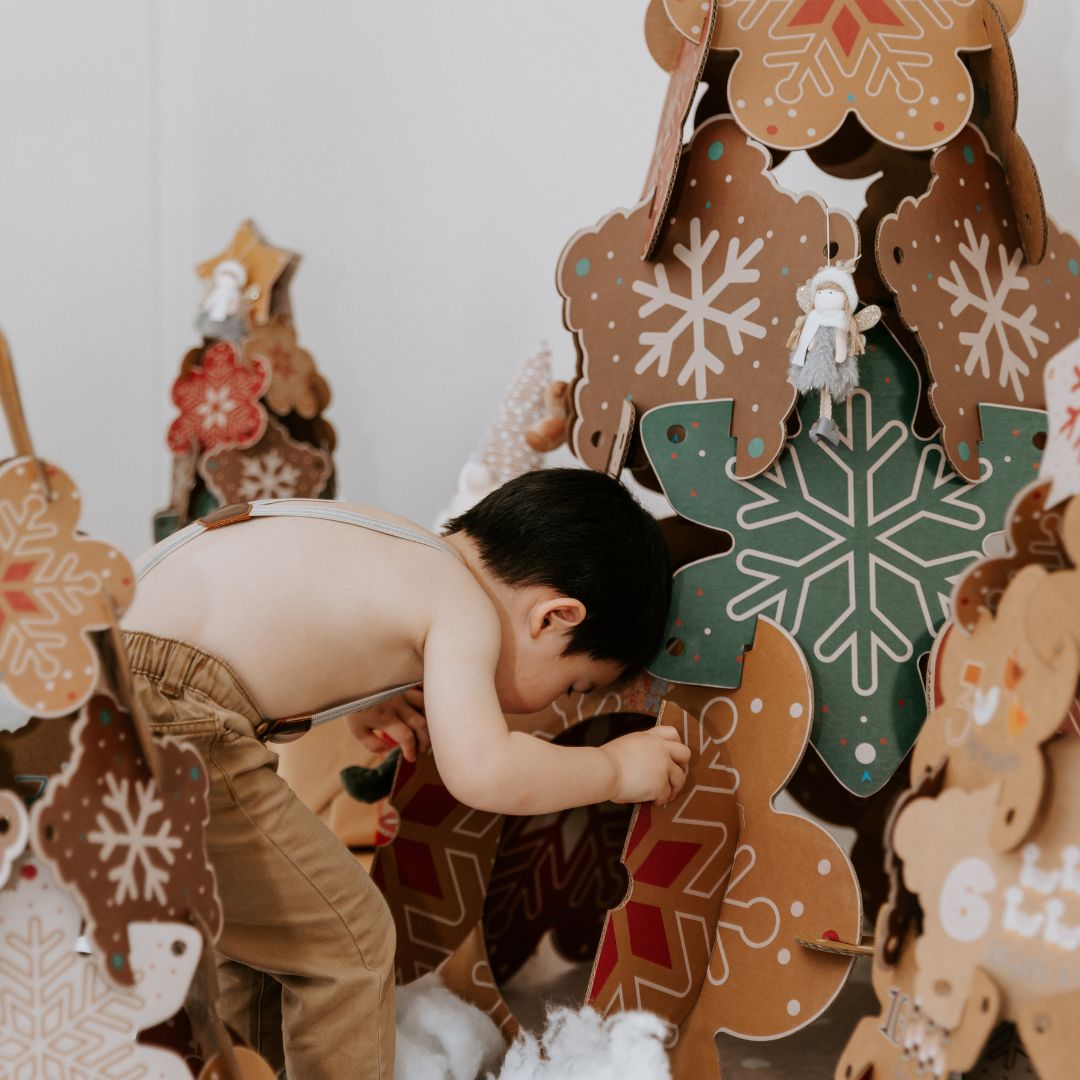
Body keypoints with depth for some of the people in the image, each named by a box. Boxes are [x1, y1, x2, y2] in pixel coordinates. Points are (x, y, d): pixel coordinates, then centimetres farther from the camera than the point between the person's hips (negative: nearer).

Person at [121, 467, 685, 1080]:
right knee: (347, 939, 5)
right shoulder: (466, 613, -6)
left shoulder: (392, 545, 19)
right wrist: (615, 768, -3)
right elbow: (481, 772, -19)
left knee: (250, 927, 26)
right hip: (166, 726, -9)